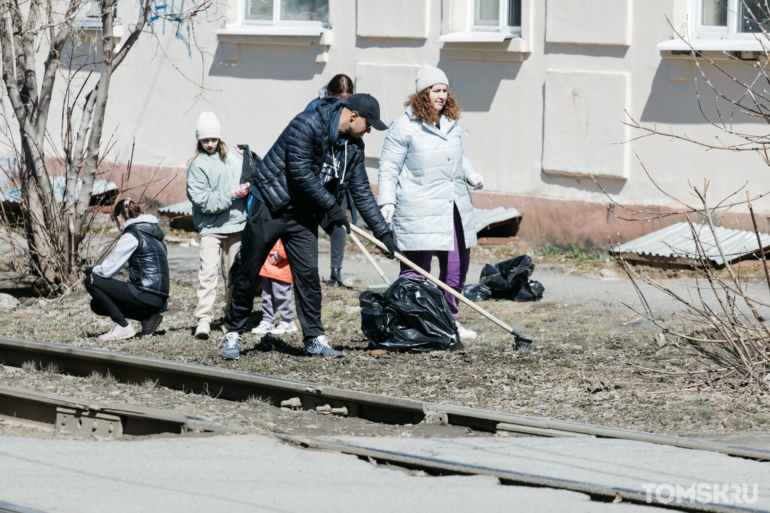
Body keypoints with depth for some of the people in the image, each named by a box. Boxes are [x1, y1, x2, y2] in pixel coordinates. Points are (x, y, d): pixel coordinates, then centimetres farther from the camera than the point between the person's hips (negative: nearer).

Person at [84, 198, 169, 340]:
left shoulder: (132, 236, -10)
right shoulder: (153, 234, 17)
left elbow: (107, 270, -11)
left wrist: (90, 270, 11)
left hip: (146, 296, -9)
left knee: (91, 281, -4)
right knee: (97, 305, 18)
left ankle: (123, 327, -5)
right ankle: (148, 317, 12)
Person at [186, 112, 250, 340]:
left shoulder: (231, 160, 8)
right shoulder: (197, 165, -5)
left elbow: (243, 182, 14)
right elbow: (203, 201, -13)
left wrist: (245, 189, -9)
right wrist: (231, 195, -17)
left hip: (236, 225, 4)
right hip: (211, 227, -4)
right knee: (208, 271, -15)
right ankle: (204, 319, -19)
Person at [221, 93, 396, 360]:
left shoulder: (354, 146, 1)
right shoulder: (307, 125, -23)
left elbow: (361, 191, 6)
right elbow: (301, 173, -26)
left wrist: (382, 231, 2)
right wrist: (332, 206, -21)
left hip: (302, 213, 6)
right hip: (270, 205, -6)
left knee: (308, 274, -3)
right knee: (249, 273, 1)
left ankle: (315, 338, 3)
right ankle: (234, 334, 12)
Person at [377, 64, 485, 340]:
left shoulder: (452, 123, 14)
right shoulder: (404, 127, -8)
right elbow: (388, 169, -7)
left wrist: (470, 174, 10)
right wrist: (387, 202, -15)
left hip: (455, 209, 7)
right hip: (418, 212, -7)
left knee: (456, 268, 12)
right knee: (415, 271, -7)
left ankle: (449, 320, 26)